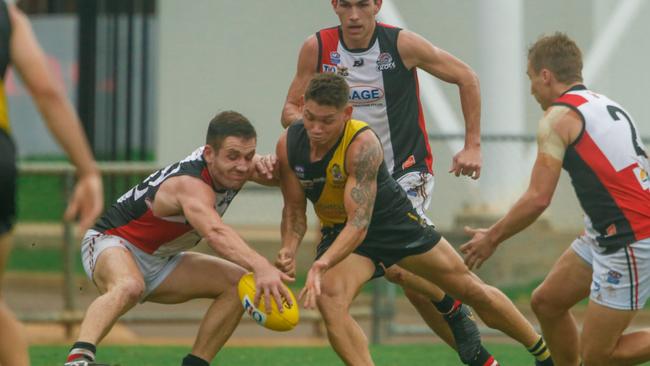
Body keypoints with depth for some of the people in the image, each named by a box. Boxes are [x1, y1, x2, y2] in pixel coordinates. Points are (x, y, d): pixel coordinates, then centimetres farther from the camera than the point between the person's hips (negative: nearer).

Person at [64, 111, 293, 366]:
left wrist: (268, 167, -13)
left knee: (238, 283, 0)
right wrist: (261, 267, -70)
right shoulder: (192, 185, -33)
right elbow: (215, 233, -54)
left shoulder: (230, 167, -6)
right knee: (129, 287, -42)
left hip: (158, 262, 9)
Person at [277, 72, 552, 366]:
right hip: (339, 229, 3)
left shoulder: (363, 144, -35)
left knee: (474, 291, 9)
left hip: (394, 221, -3)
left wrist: (321, 265, -54)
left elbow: (359, 223, -40)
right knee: (328, 300, -29)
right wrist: (288, 250, -24)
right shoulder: (288, 145, -19)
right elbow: (294, 210, -4)